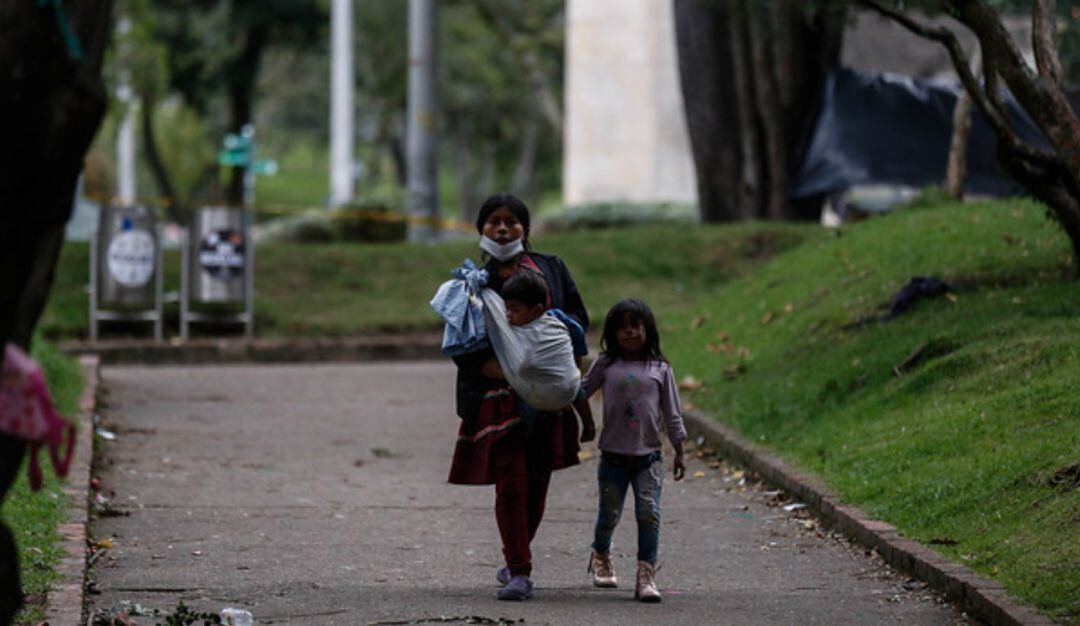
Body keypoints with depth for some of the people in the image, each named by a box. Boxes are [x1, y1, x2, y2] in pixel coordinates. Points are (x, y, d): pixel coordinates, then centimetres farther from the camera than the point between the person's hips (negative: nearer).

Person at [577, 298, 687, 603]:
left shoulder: (660, 369, 4)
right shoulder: (605, 366, 3)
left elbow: (672, 414, 8)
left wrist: (679, 452, 9)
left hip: (648, 456, 0)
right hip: (613, 456, 0)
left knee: (649, 514, -11)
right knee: (609, 513, 9)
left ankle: (647, 575, -10)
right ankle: (601, 555, 38)